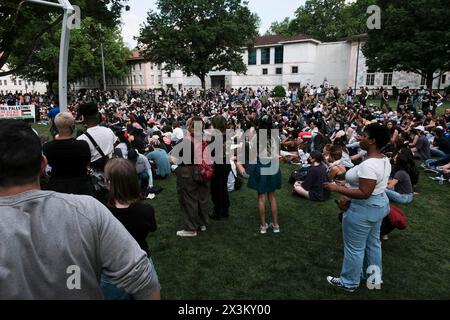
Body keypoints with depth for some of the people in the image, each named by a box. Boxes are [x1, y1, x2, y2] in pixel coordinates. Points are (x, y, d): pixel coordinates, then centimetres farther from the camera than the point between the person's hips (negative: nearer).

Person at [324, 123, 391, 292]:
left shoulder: (368, 165, -30)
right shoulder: (384, 160, 2)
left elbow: (364, 193, -30)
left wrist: (336, 188, -26)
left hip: (364, 209, -10)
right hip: (378, 204, 10)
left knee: (354, 247, 7)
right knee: (373, 243, 24)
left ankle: (349, 282, 25)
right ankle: (375, 277, 41)